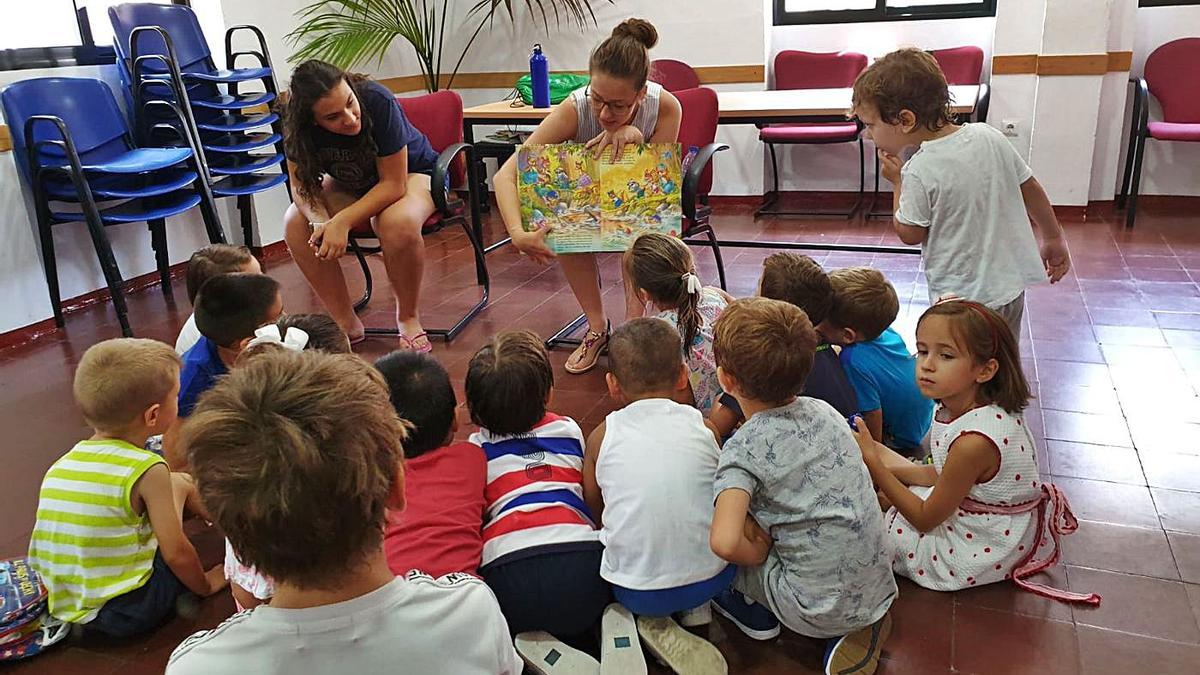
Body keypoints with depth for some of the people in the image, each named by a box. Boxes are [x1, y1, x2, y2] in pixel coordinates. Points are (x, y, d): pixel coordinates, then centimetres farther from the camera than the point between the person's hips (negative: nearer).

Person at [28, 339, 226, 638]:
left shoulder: (61, 466, 1)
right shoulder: (147, 470, -18)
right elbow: (176, 554, -15)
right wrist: (205, 585, 4)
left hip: (66, 608, 7)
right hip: (128, 612, -6)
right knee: (180, 484, 4)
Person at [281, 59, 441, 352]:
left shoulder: (378, 101, -33)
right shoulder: (298, 126, -21)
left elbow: (393, 184, -29)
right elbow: (301, 185, -12)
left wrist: (343, 221, -37)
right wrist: (321, 221, -33)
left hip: (409, 173, -4)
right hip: (350, 184, 4)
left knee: (400, 223, -37)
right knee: (296, 223, -22)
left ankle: (408, 317, -11)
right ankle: (346, 323, -8)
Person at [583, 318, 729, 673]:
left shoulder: (602, 436, -3)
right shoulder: (701, 426, -2)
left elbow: (594, 509, 8)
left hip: (635, 591, -2)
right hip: (712, 578, 2)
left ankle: (657, 626, 9)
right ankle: (695, 609, 14)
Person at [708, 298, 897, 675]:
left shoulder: (744, 449, -19)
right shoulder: (824, 411, 1)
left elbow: (724, 542, -32)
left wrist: (757, 554, -9)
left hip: (818, 610, -6)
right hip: (880, 590, 6)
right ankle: (861, 628, 15)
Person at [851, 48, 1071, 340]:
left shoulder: (920, 172, -23)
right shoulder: (990, 136, -4)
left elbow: (910, 234, -10)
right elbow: (1031, 189, 8)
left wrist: (898, 181, 0)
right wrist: (1055, 239, 22)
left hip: (961, 298, -7)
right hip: (1012, 285, 7)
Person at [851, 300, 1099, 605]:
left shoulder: (974, 440, -37)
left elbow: (926, 519, -24)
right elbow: (949, 475, 3)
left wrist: (873, 462, -25)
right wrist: (890, 464, -5)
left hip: (981, 553, -9)